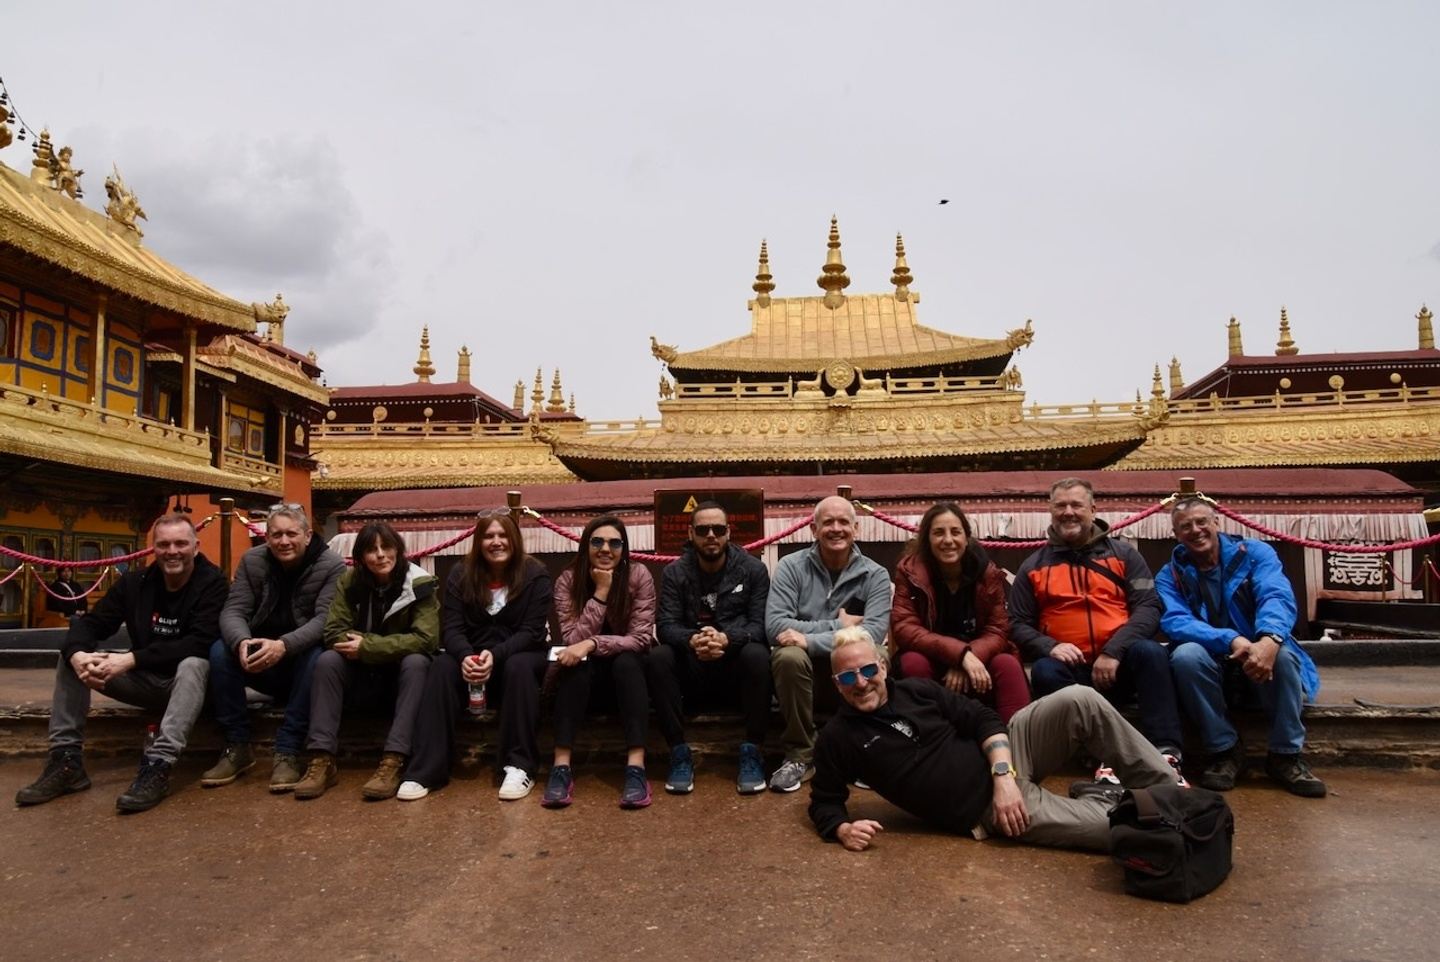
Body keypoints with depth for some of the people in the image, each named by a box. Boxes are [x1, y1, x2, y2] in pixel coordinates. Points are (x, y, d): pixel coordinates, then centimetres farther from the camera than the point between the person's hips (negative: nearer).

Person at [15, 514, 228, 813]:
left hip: (188, 682, -5)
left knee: (194, 663, -38)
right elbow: (89, 624, -4)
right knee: (71, 657, -8)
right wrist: (78, 655, -28)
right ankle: (66, 761, -11)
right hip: (144, 681, 6)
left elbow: (200, 643, -27)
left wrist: (131, 659, -34)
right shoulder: (134, 582, 0)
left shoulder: (212, 583, -15)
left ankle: (158, 765, -43)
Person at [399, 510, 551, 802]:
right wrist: (465, 657, -32)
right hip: (471, 655, 2)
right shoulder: (461, 574, -1)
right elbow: (451, 627, -9)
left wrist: (496, 655, -33)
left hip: (518, 654, -2)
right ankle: (425, 770, -31)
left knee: (519, 667, -37)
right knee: (442, 666, -29)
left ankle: (520, 766, -30)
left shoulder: (535, 575, -9)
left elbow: (532, 631, -15)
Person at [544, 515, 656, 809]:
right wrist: (600, 592, -27)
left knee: (626, 662, -34)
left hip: (628, 665, -1)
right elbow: (573, 641, -21)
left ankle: (636, 768, -40)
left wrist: (591, 644, -34)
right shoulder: (568, 580, -12)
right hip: (586, 669, 1)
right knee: (574, 664, -32)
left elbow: (641, 639, -21)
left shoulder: (639, 576, -15)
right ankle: (561, 767, -34)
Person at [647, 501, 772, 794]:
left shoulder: (753, 569, -3)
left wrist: (727, 638, -34)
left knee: (757, 655, -34)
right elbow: (665, 626, -10)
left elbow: (760, 624, -12)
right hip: (691, 663, 1)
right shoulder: (674, 572, -1)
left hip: (737, 660, -1)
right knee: (657, 658, -28)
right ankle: (679, 753, -18)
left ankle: (752, 752, -21)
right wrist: (691, 640, -35)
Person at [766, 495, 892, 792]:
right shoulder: (791, 567, -7)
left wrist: (810, 640, -27)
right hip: (805, 664, 0)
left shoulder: (875, 575, -5)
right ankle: (800, 754, -14)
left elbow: (873, 632, -21)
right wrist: (837, 626, -20)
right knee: (788, 656, -34)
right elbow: (774, 626, -19)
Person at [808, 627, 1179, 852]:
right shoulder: (838, 738, -3)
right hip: (985, 808, -4)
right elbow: (824, 803, 1)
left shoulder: (917, 690, 5)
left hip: (1001, 753, 4)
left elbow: (984, 720, 2)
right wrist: (843, 829, -22)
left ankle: (1170, 790, -4)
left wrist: (1004, 774, -14)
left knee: (1079, 700, -17)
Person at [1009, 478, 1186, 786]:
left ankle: (1166, 755, -31)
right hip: (1071, 668, 0)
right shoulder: (1033, 567, 12)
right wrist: (1049, 647, -13)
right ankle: (1103, 758, -31)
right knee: (1044, 672, -31)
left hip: (1120, 663, 0)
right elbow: (1018, 624, 9)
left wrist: (1114, 651, -15)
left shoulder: (1124, 553, 11)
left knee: (1150, 651, -31)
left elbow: (1149, 607, 0)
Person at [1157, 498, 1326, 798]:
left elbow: (1277, 597, -20)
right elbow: (1175, 621, -19)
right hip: (1210, 664, 0)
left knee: (1283, 656, -33)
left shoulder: (1254, 553, -2)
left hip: (1262, 653, 0)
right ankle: (1225, 750, -16)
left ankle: (1285, 755, -14)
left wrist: (1269, 640, -43)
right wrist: (1231, 641, -37)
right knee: (1186, 654, -33)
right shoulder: (1170, 576, -1)